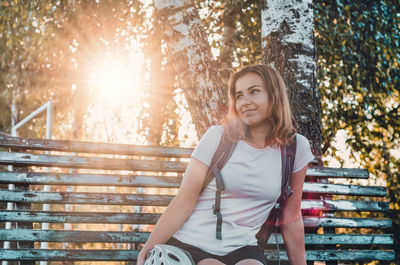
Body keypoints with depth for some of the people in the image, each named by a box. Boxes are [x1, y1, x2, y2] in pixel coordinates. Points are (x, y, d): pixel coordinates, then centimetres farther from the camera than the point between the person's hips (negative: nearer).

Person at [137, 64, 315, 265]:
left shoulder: (296, 148, 5)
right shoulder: (218, 137, 0)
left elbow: (291, 219, 12)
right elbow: (184, 201, -4)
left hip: (240, 249, 1)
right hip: (188, 245, -1)